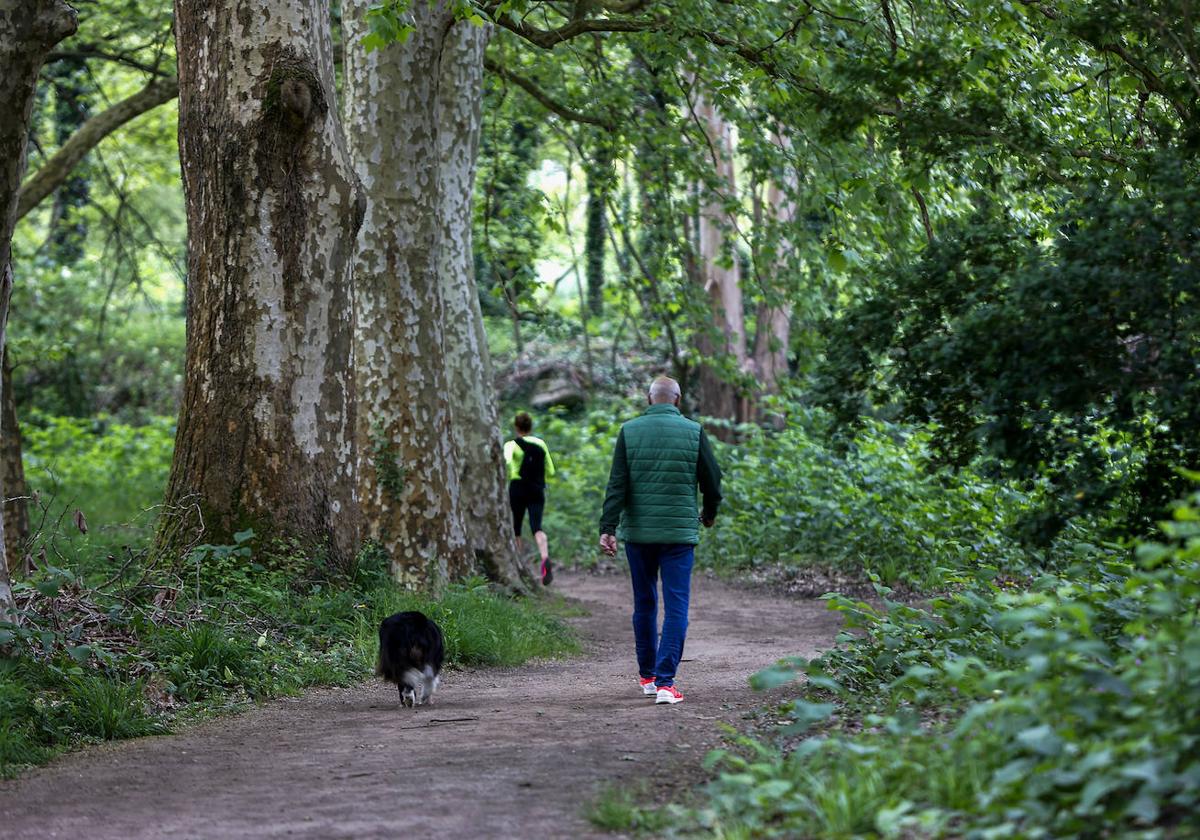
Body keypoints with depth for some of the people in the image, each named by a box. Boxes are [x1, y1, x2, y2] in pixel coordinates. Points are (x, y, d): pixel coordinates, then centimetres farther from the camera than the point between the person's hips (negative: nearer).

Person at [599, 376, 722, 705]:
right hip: (680, 532, -2)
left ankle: (647, 676, 25)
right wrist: (709, 513, 23)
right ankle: (665, 682, -11)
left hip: (638, 532, 2)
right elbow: (712, 479, 4)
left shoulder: (630, 431, 0)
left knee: (644, 604, 15)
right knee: (676, 607, -2)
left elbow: (617, 484, -5)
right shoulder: (693, 432, -2)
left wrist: (608, 528, -7)